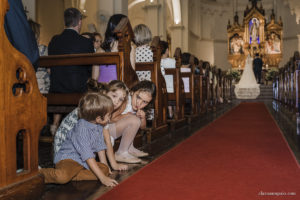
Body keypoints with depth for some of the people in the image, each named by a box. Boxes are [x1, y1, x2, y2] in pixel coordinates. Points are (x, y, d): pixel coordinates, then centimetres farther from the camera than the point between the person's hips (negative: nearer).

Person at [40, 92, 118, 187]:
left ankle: (70, 175, -16)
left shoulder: (99, 126, 1)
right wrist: (102, 178, -29)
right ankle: (40, 173, -7)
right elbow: (88, 156, -28)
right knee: (62, 177, -38)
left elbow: (100, 147, 13)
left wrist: (105, 166, 9)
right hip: (67, 158, -8)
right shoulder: (82, 129, -25)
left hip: (84, 162, 9)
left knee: (105, 169, -15)